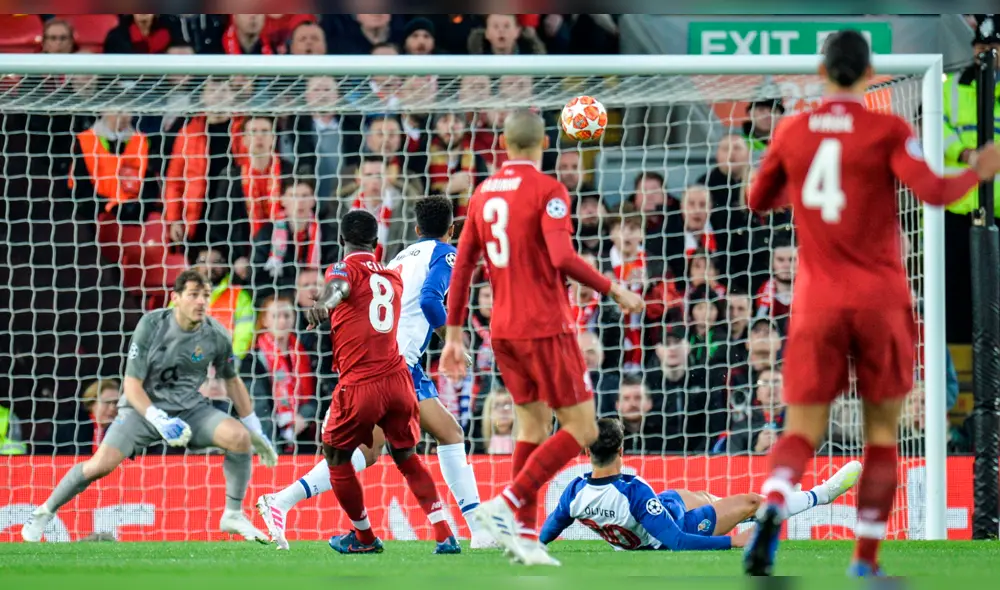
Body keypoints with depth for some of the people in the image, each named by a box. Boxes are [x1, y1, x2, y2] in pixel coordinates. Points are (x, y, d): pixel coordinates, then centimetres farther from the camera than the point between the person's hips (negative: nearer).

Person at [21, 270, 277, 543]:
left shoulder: (216, 335, -8)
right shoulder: (151, 325, -16)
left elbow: (232, 381, 10)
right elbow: (132, 385, -14)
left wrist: (257, 432, 11)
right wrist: (159, 420, -30)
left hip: (190, 408, 3)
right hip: (144, 407, -3)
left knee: (239, 437, -24)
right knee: (101, 464, -23)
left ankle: (233, 515, -6)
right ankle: (45, 512, 3)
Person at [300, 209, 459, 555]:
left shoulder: (345, 269, -2)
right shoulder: (394, 277, 16)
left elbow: (338, 288, -27)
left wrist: (322, 305, -49)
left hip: (359, 385, -5)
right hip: (398, 380, 5)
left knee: (337, 458, 17)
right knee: (407, 458, 21)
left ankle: (364, 537, 26)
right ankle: (445, 536, 10)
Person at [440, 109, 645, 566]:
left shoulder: (484, 193, 10)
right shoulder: (547, 190, -10)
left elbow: (463, 266, 12)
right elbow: (563, 258, -22)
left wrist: (453, 335, 16)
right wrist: (615, 292, -13)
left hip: (503, 331, 7)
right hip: (545, 328, -7)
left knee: (533, 425, 15)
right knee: (581, 429, -2)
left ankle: (524, 532, 8)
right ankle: (506, 505, -15)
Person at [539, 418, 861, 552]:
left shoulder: (576, 491, -26)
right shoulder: (635, 491, -42)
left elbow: (545, 535, -12)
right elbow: (676, 541, -39)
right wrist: (732, 540, -33)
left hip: (630, 542, 7)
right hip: (677, 529, -7)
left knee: (697, 495, 33)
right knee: (751, 502, 8)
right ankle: (822, 495, 30)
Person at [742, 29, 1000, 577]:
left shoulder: (792, 131, 4)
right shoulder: (887, 130, -6)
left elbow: (758, 201, 16)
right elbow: (934, 192, -16)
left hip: (817, 301, 2)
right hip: (880, 300, -2)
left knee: (802, 429, 2)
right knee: (882, 430, 11)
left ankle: (772, 506, -30)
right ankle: (865, 558, 7)